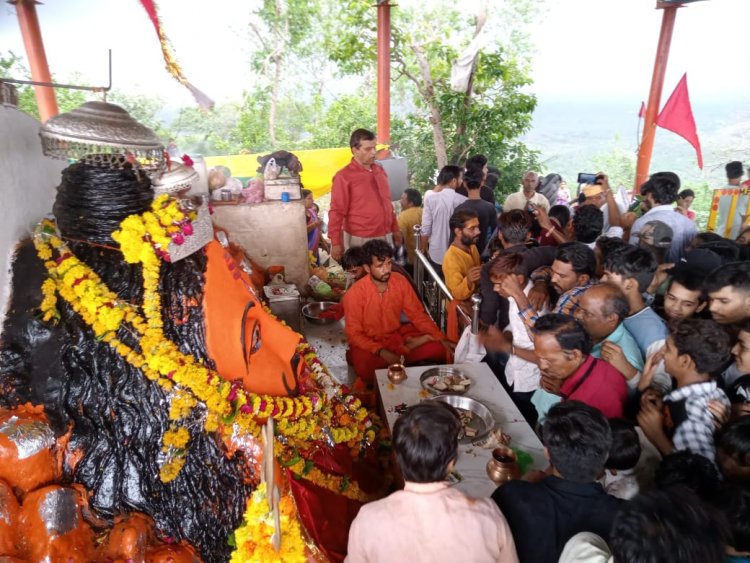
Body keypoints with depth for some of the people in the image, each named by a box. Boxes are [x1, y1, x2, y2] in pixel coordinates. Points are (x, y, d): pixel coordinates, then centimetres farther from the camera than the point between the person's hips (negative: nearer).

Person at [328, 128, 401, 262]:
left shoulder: (380, 170, 10)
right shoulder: (344, 176, -9)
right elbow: (336, 212, -11)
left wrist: (395, 229, 18)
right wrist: (336, 243, -15)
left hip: (385, 237, 6)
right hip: (360, 240, -6)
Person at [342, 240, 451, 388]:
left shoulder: (400, 281, -9)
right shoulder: (354, 294, -21)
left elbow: (417, 315, -2)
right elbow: (354, 334, -17)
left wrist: (442, 339, -13)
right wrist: (382, 352, -31)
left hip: (397, 336, 3)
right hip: (369, 343, -3)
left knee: (439, 348, -14)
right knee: (365, 369, -36)